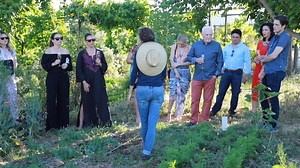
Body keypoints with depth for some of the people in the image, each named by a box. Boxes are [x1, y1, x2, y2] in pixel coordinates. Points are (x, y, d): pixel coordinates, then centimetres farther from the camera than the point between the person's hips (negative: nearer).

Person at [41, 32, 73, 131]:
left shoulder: (65, 51, 11)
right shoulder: (48, 51, 1)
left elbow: (70, 66, 15)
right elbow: (43, 64, -3)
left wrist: (66, 66, -6)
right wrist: (53, 64, -17)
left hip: (64, 78, 4)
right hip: (52, 78, -4)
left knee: (63, 100, 5)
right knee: (51, 100, -4)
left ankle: (62, 123, 13)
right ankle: (51, 125, 2)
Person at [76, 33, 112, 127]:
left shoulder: (100, 52, 8)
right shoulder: (82, 54, 1)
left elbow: (105, 67, 10)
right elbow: (79, 69, -3)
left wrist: (100, 64, -12)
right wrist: (83, 82, -11)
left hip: (99, 81, 2)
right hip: (87, 81, -1)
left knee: (101, 100, -3)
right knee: (88, 102, 1)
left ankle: (104, 121, 0)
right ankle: (89, 122, 9)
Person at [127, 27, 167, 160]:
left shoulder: (139, 52, -4)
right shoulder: (161, 50, 3)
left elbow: (134, 74, -3)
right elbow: (164, 73, 9)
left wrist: (130, 91, 5)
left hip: (142, 89, -1)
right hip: (158, 89, 1)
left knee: (144, 121, 16)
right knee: (152, 122, 2)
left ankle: (146, 145, 35)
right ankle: (147, 151, -2)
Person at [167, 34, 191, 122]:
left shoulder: (189, 48, -2)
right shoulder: (174, 46, 3)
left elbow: (190, 62, -7)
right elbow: (171, 60, 0)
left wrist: (179, 64, -9)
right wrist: (176, 71, -7)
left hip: (185, 72, -1)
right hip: (174, 71, 1)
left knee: (181, 93, 1)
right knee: (173, 92, -7)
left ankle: (179, 115, 10)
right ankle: (169, 113, 3)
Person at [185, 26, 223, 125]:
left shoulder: (217, 45, 2)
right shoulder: (196, 45, 7)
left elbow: (220, 61, 4)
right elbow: (188, 57, 12)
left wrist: (216, 74, -3)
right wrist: (195, 59, -9)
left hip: (210, 77, -1)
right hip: (197, 77, 2)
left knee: (208, 99, 5)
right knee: (195, 99, 3)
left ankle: (203, 120, 15)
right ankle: (193, 120, 13)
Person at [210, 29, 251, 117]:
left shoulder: (244, 48, 0)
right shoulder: (226, 47, 11)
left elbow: (247, 62, -2)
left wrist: (246, 75, -6)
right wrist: (220, 69, 4)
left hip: (237, 73, -2)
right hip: (226, 72, 3)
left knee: (235, 93, 5)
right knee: (221, 92, 2)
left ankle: (232, 111, 18)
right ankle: (214, 110, 6)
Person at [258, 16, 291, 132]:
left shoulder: (285, 38, -12)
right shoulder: (274, 38, 18)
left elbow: (273, 56, -18)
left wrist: (262, 60, 0)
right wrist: (263, 71, 14)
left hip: (276, 72, -9)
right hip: (268, 72, 9)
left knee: (273, 99, -3)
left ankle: (273, 125, 7)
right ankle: (265, 121, 28)